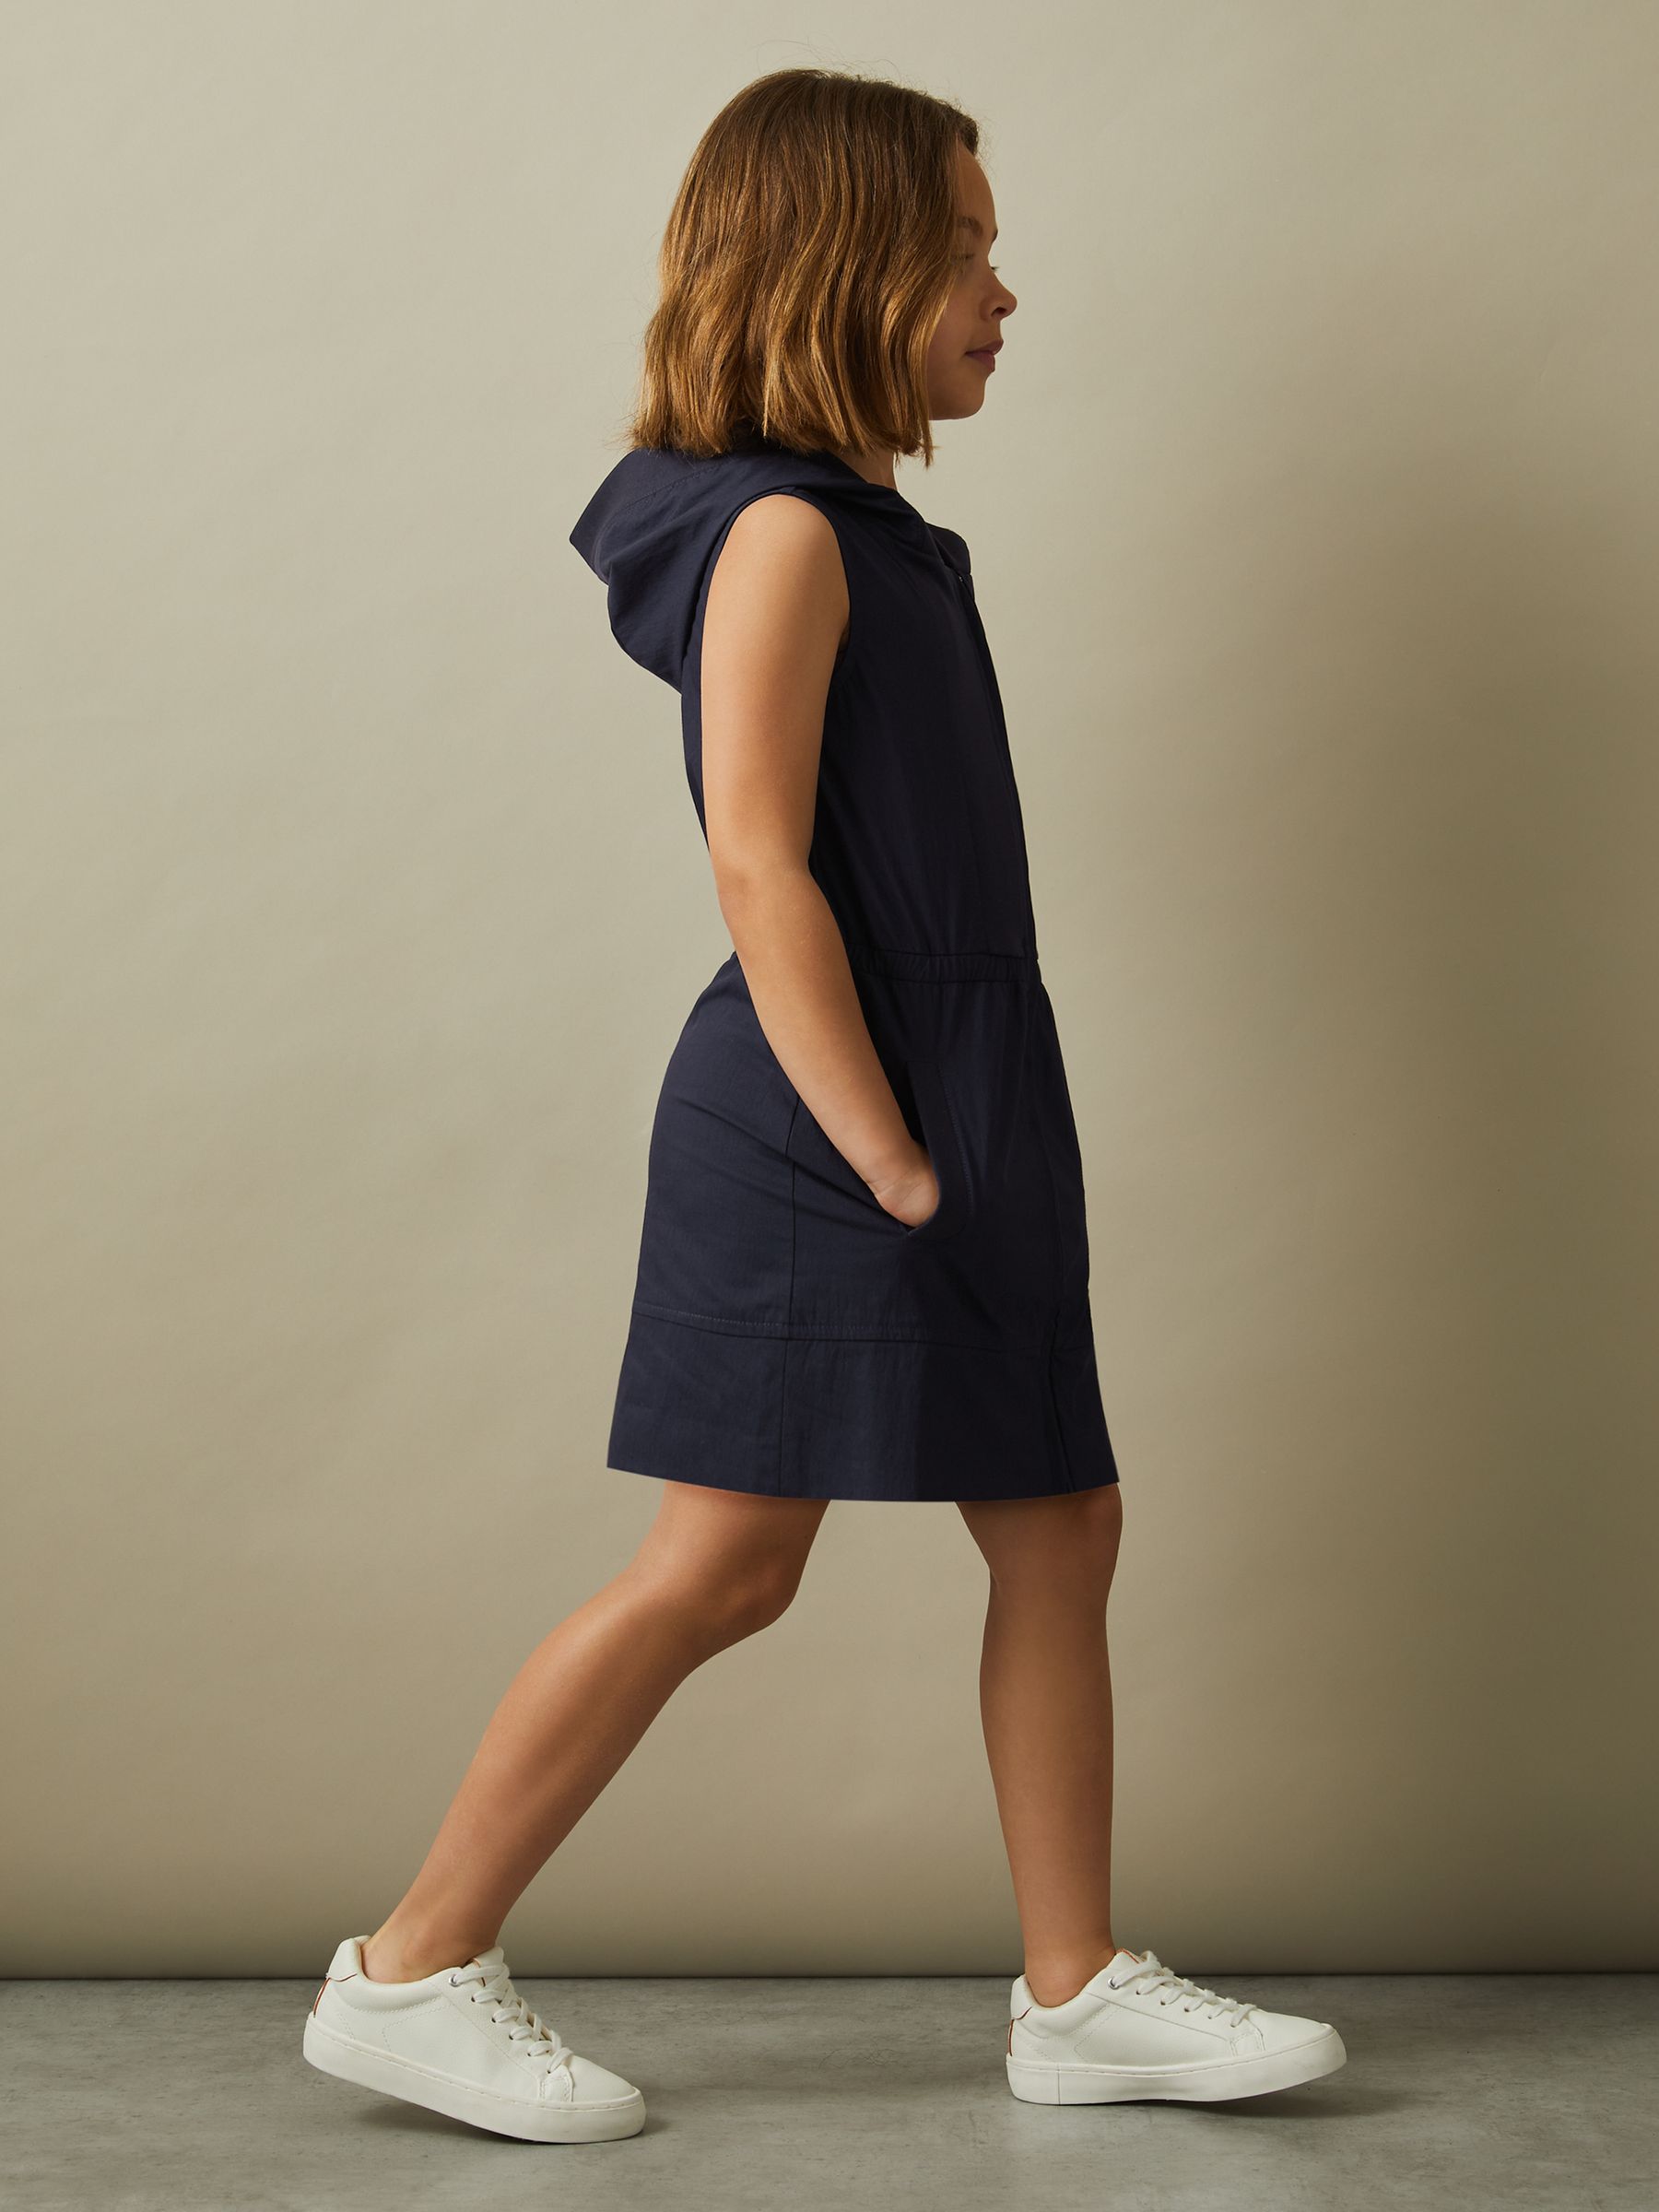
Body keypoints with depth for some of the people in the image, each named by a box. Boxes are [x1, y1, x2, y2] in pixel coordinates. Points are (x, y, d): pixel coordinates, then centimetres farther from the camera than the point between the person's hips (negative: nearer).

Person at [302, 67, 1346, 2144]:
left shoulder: (855, 532, 15)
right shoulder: (782, 532, -13)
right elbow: (761, 870, -20)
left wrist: (942, 1160, 12)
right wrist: (889, 1163, -20)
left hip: (946, 1121, 10)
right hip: (816, 1138, -10)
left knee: (1059, 1531, 10)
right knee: (719, 1565, -4)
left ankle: (1080, 1991, 20)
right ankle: (411, 1975, 10)